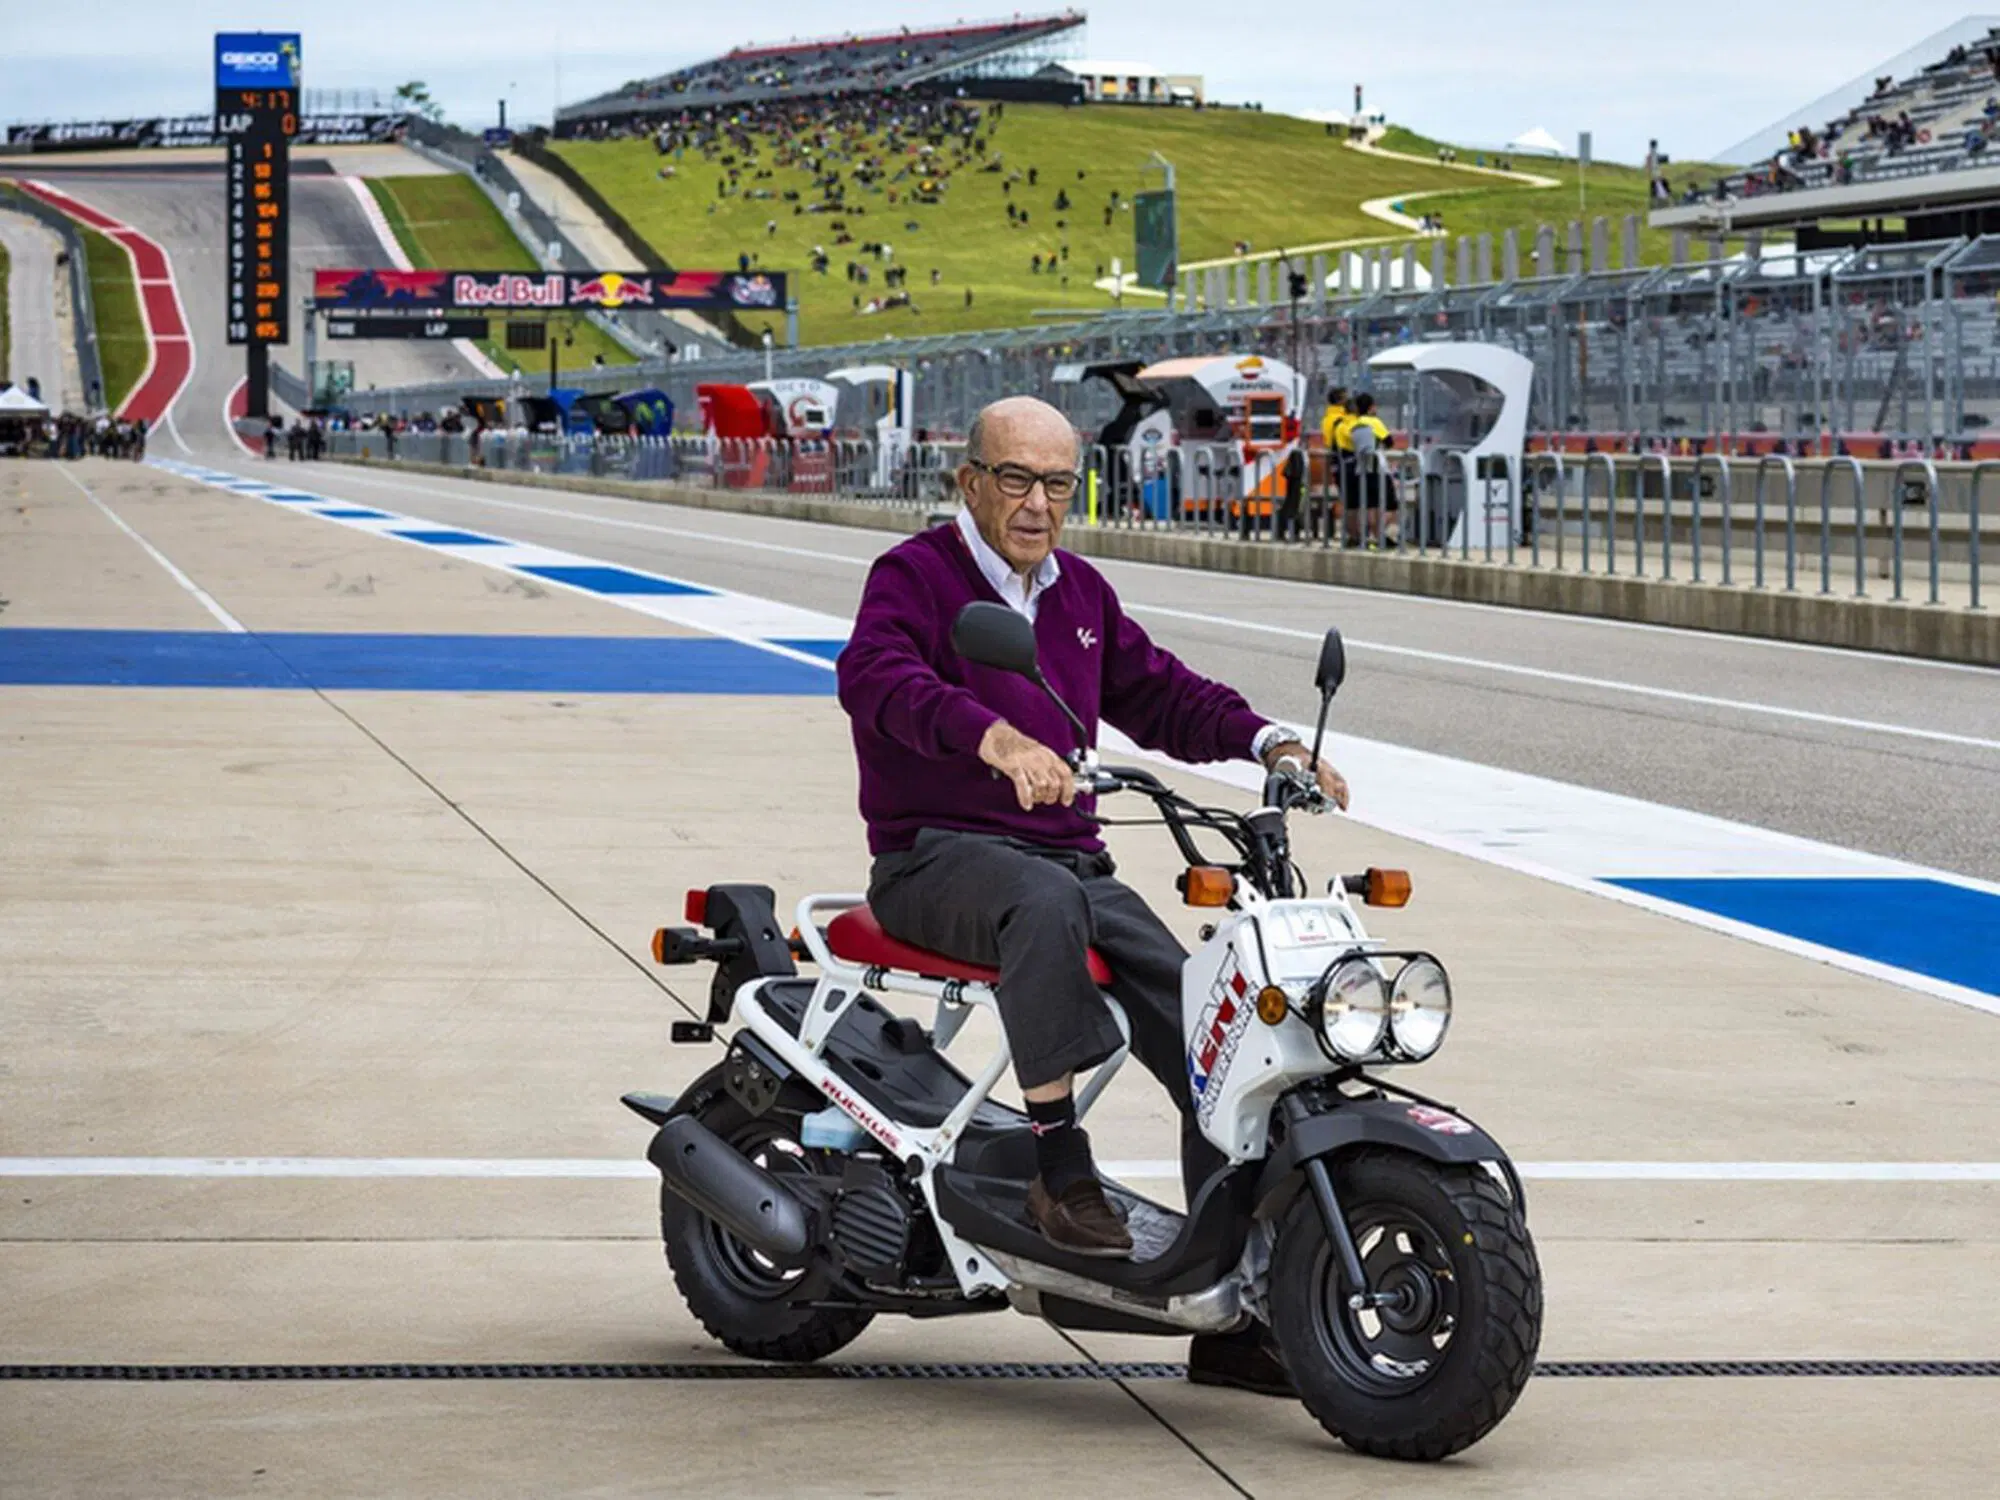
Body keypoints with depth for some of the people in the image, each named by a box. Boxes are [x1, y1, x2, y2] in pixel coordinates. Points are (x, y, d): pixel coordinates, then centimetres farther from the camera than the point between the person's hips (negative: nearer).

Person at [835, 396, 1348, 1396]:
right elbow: (874, 675, -27)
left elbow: (1160, 693, 24)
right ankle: (1058, 1163, -35)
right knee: (1046, 903, -42)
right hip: (938, 855, -7)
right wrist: (997, 738, -45)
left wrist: (1271, 744, 5)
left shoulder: (1080, 593, 18)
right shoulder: (915, 575, -5)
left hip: (1068, 856, 7)